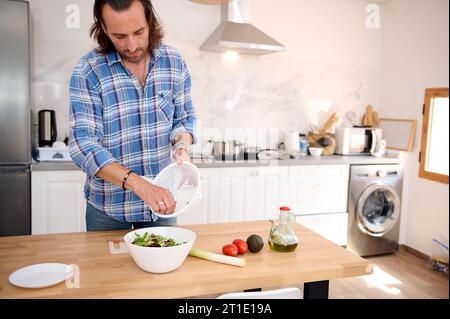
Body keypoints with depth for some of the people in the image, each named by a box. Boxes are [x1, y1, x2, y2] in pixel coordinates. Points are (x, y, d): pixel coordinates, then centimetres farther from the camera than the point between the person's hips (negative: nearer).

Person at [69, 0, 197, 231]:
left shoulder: (174, 62, -5)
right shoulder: (88, 71, -15)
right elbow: (83, 145, -21)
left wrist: (182, 146, -17)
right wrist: (140, 185, -33)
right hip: (107, 207, -2)